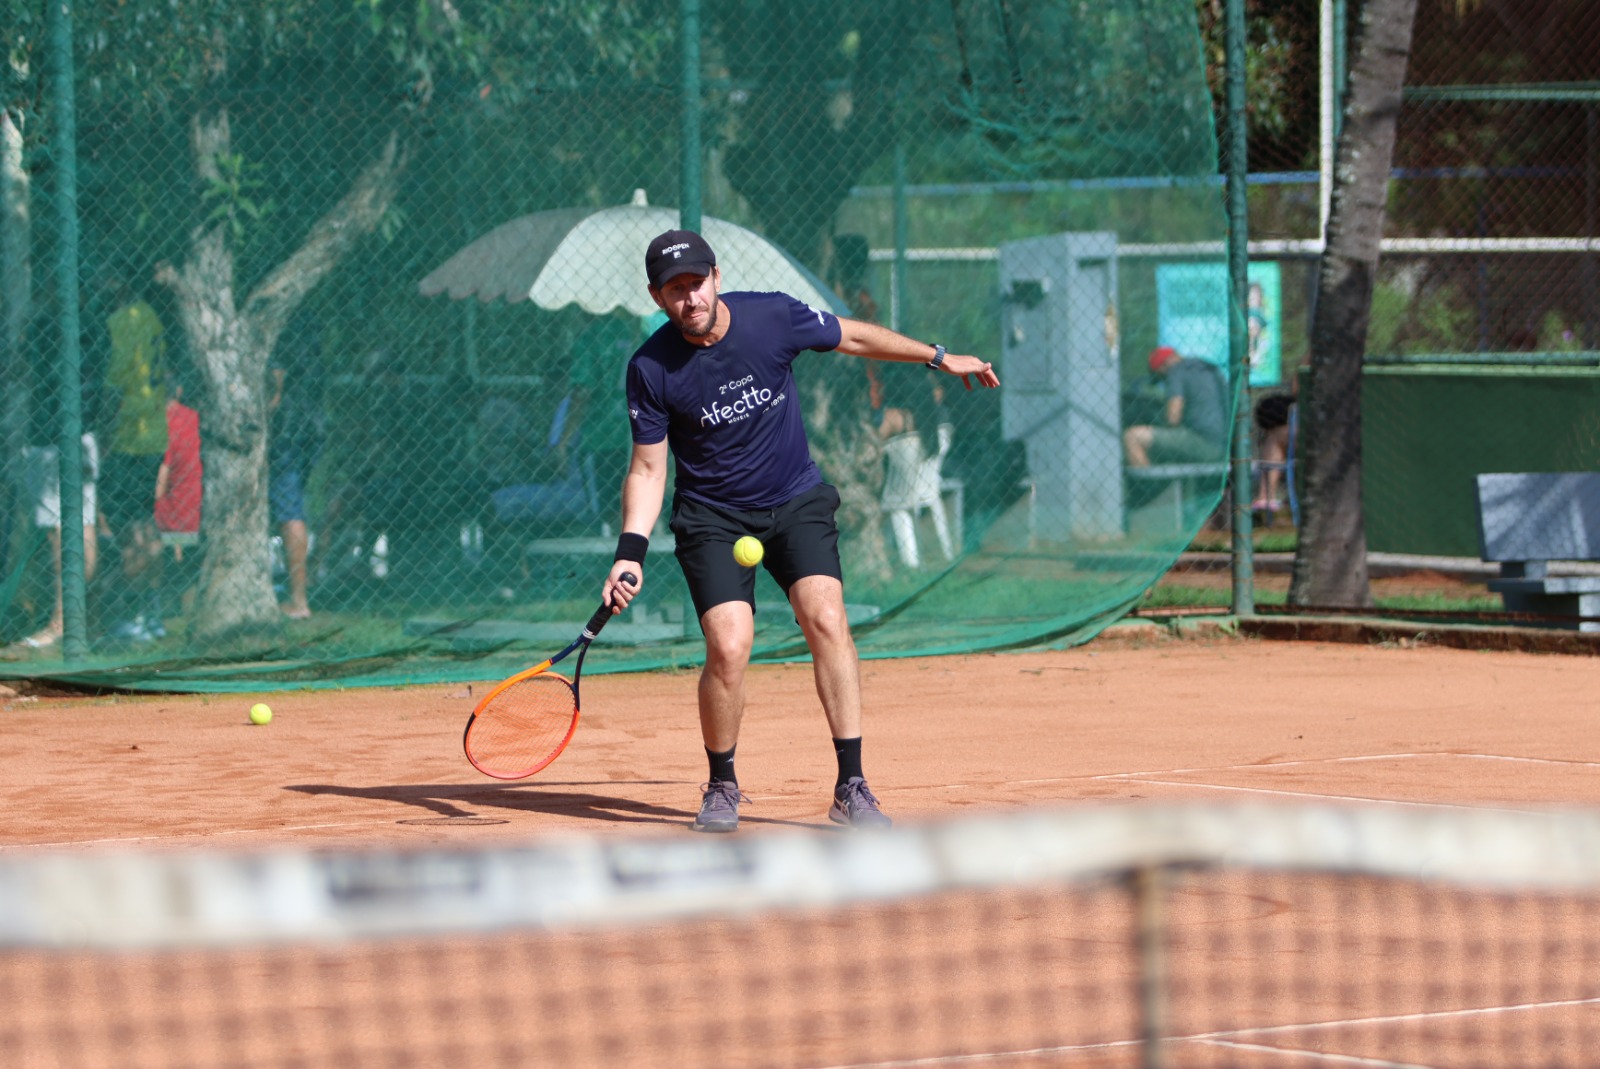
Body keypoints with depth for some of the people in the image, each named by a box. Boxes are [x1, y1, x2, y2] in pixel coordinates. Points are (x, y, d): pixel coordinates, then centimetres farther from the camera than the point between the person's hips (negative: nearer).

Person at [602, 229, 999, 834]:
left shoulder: (773, 317, -12)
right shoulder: (651, 369, -14)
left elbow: (852, 337, 6)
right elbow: (647, 468, -6)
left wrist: (939, 358, 11)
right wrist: (631, 551, -18)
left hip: (797, 501, 1)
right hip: (713, 517, -1)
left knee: (826, 619, -19)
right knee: (729, 646, -18)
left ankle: (850, 789, -16)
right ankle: (721, 787, 7)